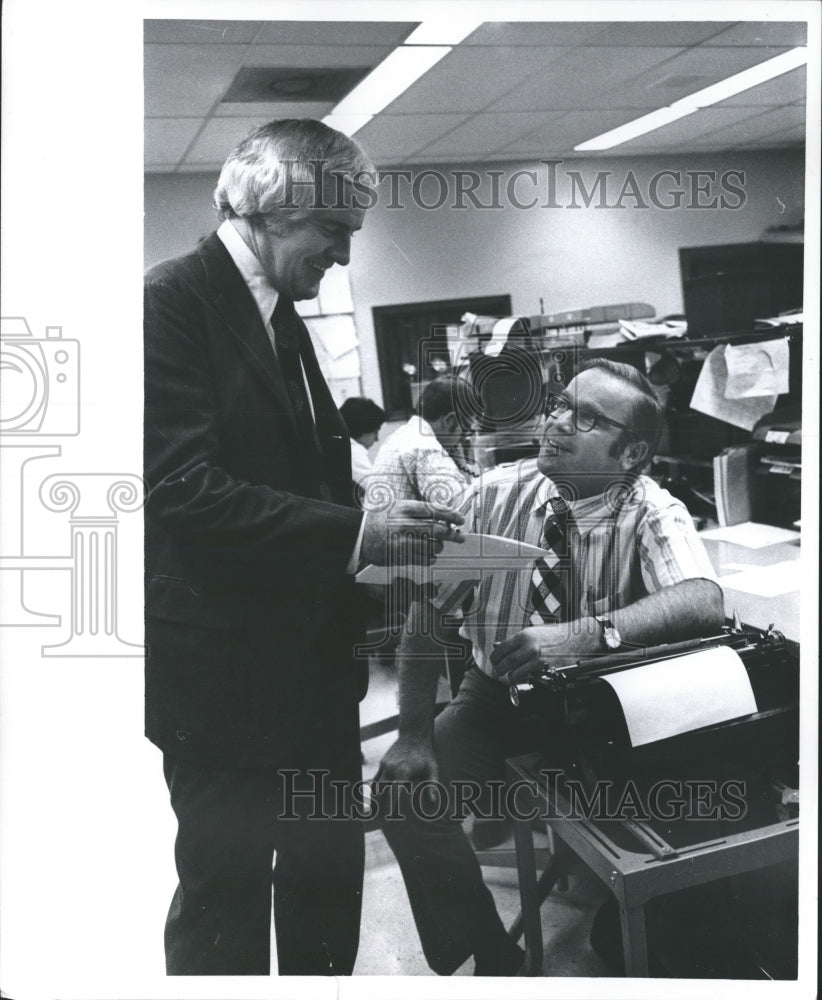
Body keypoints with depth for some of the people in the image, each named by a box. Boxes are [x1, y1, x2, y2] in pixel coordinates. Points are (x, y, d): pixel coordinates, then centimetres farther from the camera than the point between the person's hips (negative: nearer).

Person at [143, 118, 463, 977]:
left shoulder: (281, 318, 13)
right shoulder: (172, 302, -15)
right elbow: (184, 490, -24)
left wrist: (384, 528, 0)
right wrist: (352, 534, -26)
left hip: (309, 659, 9)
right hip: (223, 672, -8)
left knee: (328, 871, 20)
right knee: (225, 894, 8)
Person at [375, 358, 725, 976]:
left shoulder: (652, 514, -15)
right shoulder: (499, 495, -10)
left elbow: (703, 601, -35)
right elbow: (430, 609, -7)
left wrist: (586, 635, -49)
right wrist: (415, 734, -15)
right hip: (498, 697, 2)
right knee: (405, 792, -18)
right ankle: (492, 958, 4)